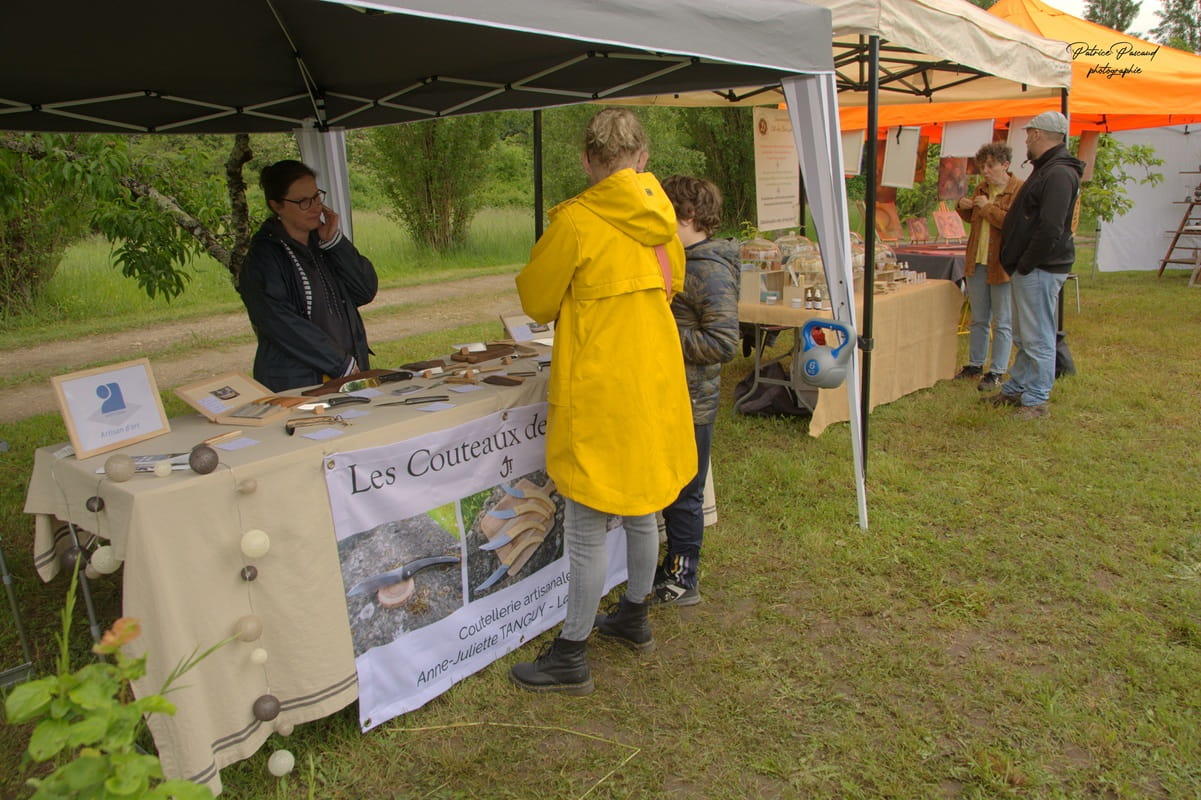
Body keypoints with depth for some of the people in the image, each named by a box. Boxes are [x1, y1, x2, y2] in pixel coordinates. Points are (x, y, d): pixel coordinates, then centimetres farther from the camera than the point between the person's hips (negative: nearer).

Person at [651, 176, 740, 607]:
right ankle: (673, 567, 36)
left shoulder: (711, 272, -19)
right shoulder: (681, 261, 11)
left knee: (683, 496, 5)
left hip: (690, 405, -10)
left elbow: (723, 343, -25)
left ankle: (682, 582, 20)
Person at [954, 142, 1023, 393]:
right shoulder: (982, 188, 13)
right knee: (978, 319, 16)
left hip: (1003, 264, -7)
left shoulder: (1020, 190, -9)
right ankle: (975, 364, 27)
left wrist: (988, 207, -17)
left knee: (1002, 322, 1)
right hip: (977, 262, 7)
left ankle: (996, 372, 6)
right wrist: (963, 207, 7)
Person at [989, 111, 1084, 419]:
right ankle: (1016, 389, 28)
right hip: (1029, 269, 11)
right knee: (1026, 337, 18)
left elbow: (1050, 230, -25)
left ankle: (1036, 400, 2)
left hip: (1040, 270, -11)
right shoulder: (1047, 169, 17)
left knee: (1038, 339, -5)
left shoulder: (1058, 174, -17)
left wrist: (1025, 265, -17)